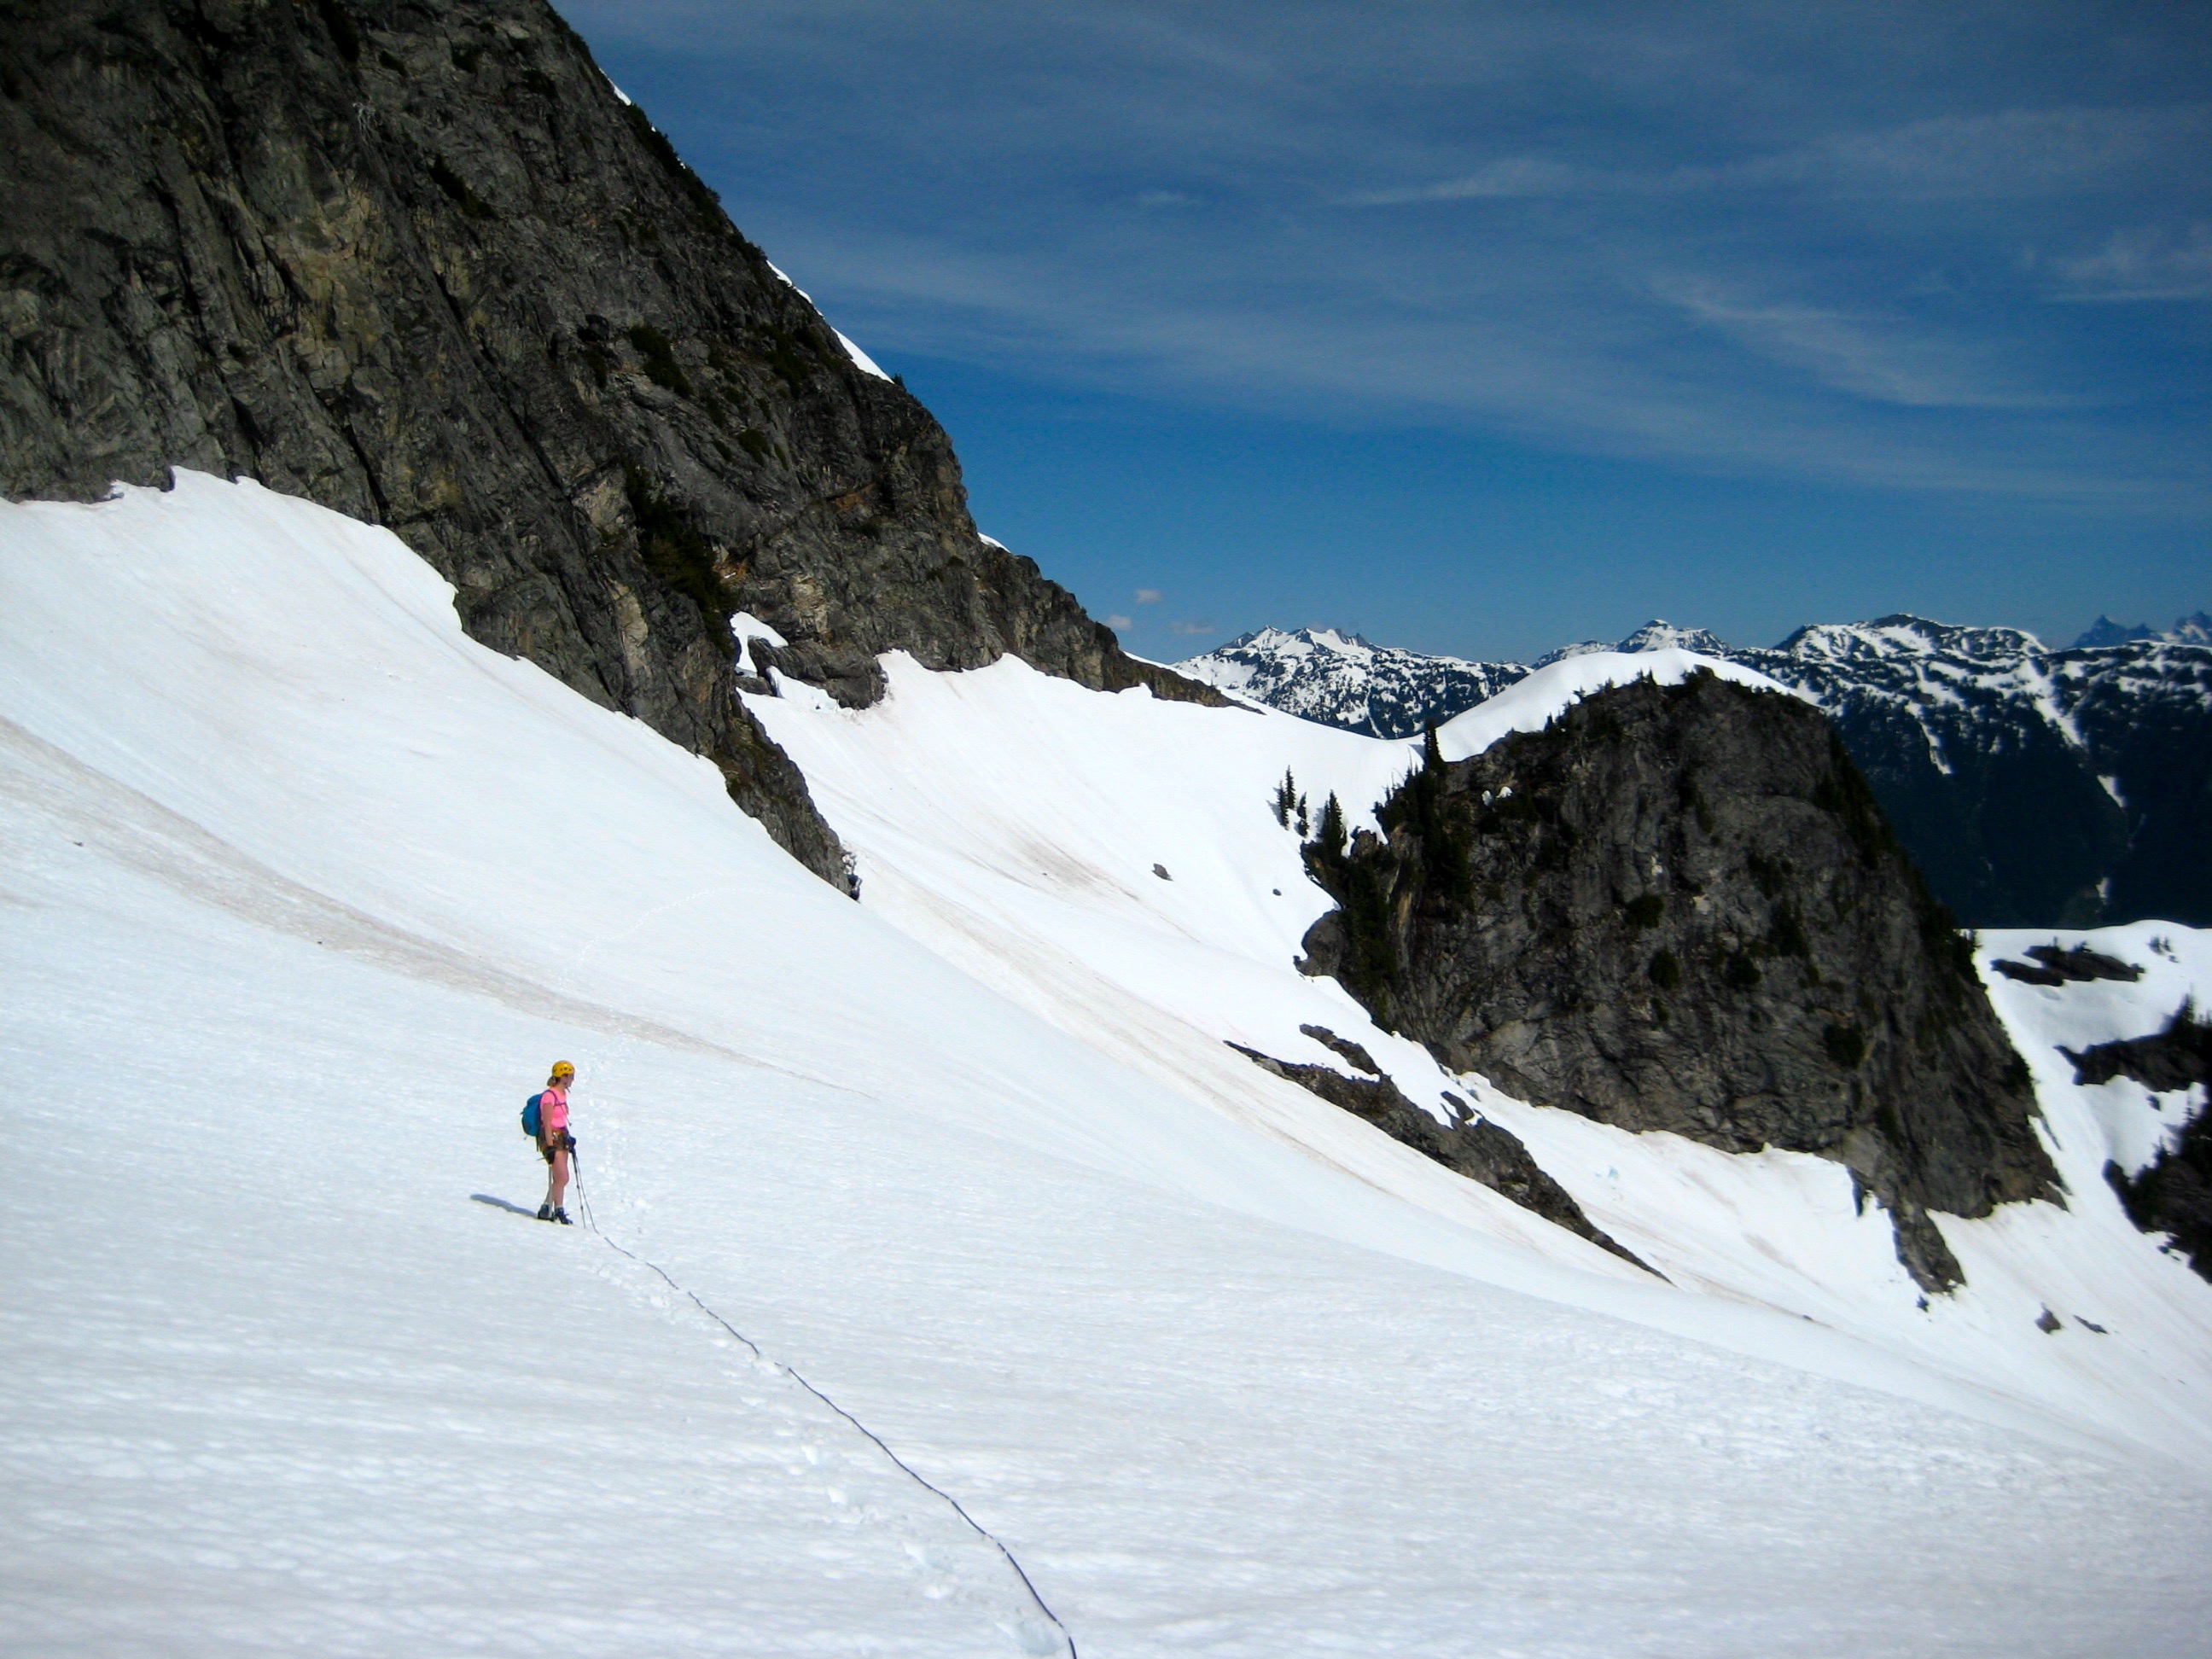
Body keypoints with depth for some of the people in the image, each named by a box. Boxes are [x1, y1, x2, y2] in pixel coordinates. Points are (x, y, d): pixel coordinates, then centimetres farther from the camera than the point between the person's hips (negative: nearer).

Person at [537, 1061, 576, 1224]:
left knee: (559, 1179, 7)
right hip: (551, 1139, -9)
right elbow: (547, 1123, -17)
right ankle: (558, 1211, -1)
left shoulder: (562, 1094, 13)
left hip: (562, 1139, 9)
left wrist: (569, 1139, 20)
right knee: (562, 1178, -11)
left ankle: (546, 1210, 15)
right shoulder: (549, 1096, -14)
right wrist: (550, 1147, -20)